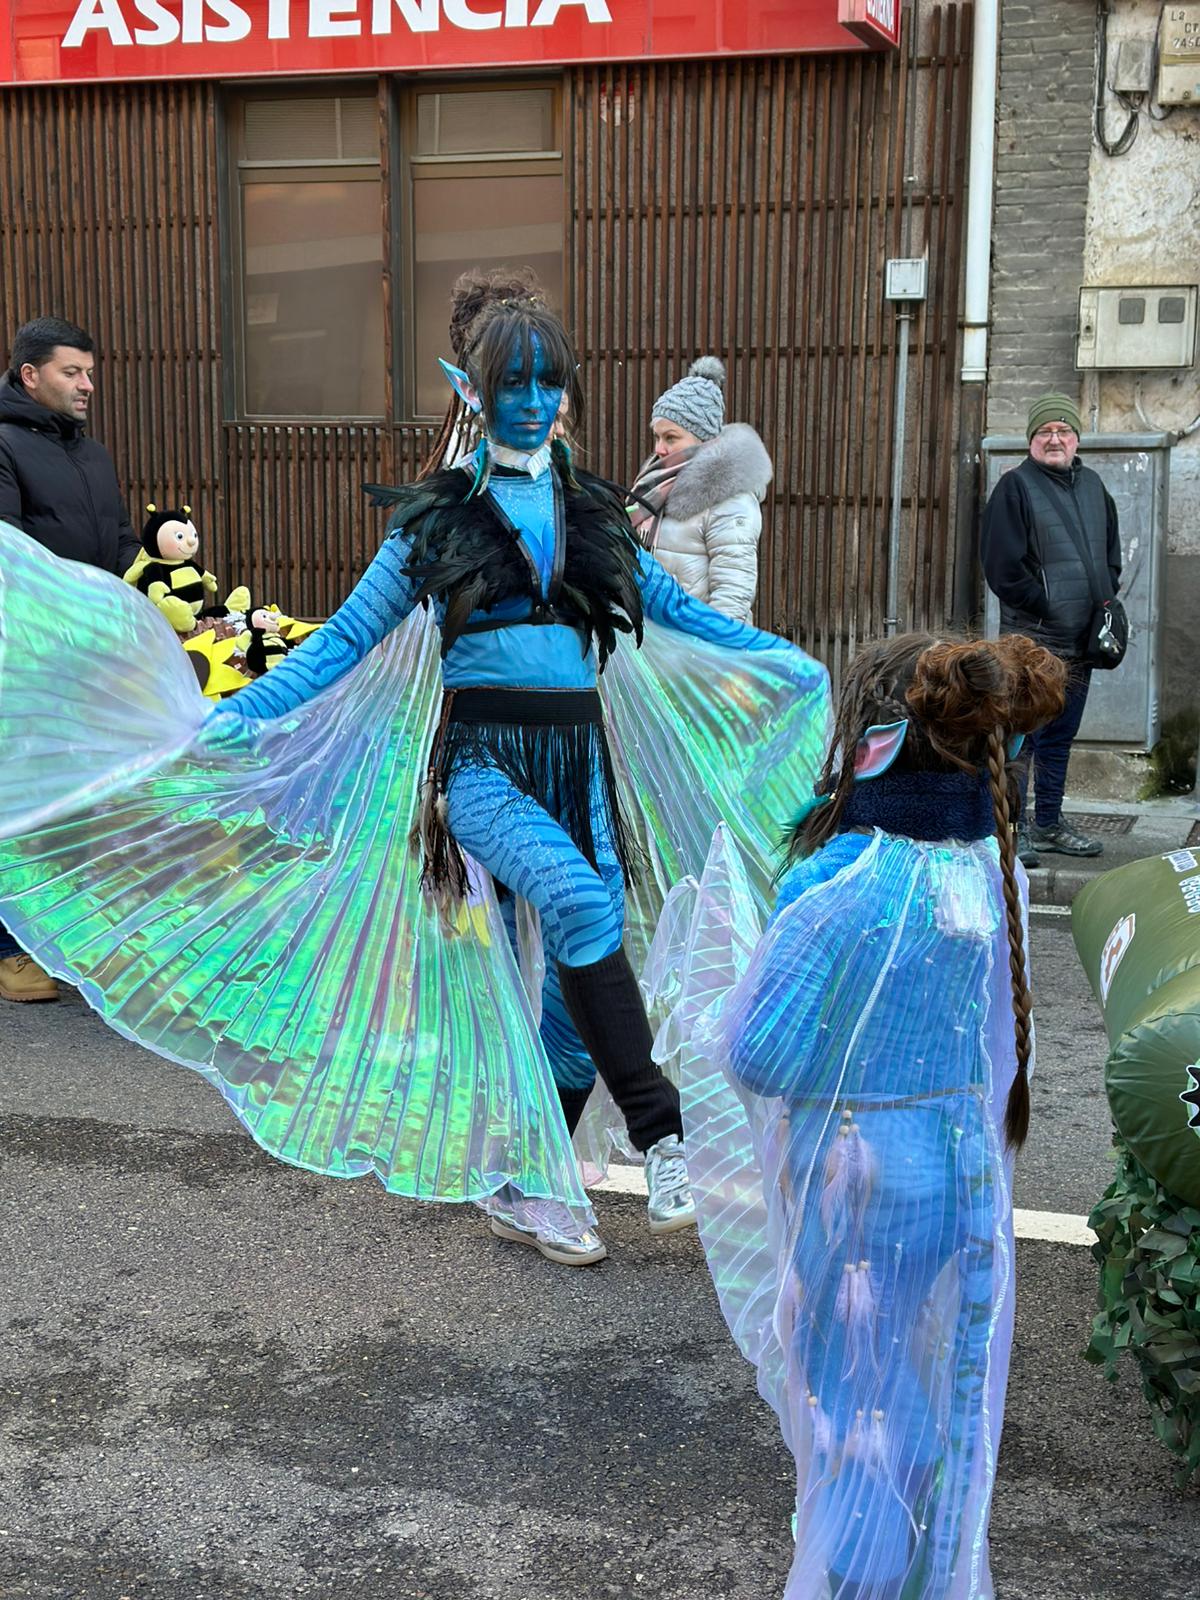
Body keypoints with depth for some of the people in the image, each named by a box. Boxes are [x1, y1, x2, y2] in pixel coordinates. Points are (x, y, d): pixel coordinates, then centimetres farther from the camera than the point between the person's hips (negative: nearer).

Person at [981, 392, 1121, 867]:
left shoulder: (1092, 486, 14)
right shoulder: (1016, 487, -7)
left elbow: (1112, 554, 23)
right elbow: (1003, 566, -13)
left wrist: (1105, 604, 10)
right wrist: (1044, 606, -13)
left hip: (1080, 639, 7)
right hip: (1031, 636, -7)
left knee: (1060, 736, 14)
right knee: (1021, 734, -7)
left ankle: (1049, 824, 23)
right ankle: (1012, 828, -1)